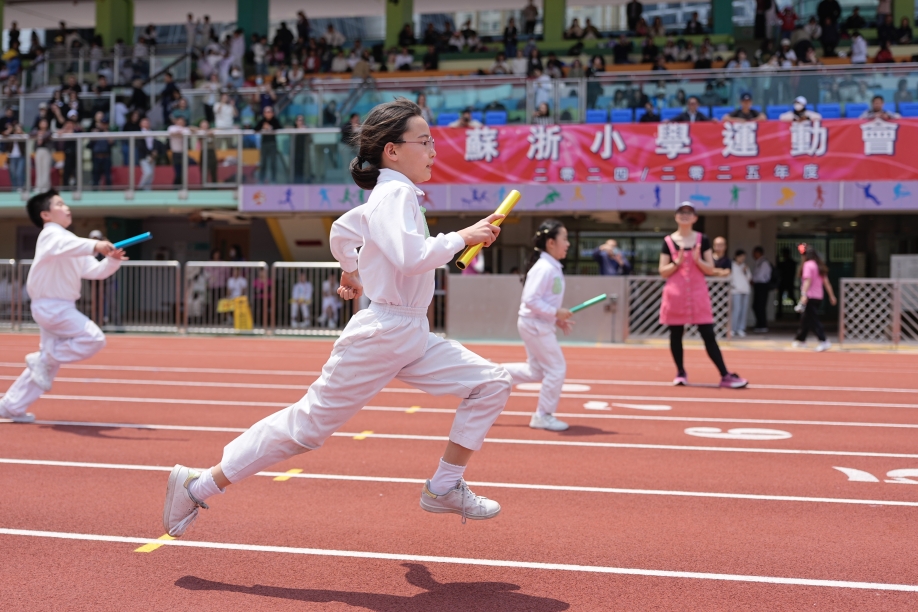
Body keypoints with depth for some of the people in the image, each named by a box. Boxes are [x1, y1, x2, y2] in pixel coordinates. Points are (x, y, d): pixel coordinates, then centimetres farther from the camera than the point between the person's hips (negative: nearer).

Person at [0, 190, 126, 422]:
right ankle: (44, 358, -7)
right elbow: (65, 245, -37)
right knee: (93, 339, -20)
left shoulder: (71, 241, 18)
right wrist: (95, 245, -54)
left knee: (49, 361, 15)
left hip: (60, 307, 10)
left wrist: (112, 260, -8)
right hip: (51, 306, -10)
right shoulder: (51, 234, -12)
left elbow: (95, 271, 12)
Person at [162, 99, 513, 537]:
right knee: (307, 426, -2)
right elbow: (410, 256, -32)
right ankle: (199, 485, 10)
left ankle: (445, 487, 7)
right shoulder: (395, 194, -16)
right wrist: (462, 237, -22)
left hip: (413, 337, 9)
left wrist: (353, 270, 38)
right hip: (380, 333, -9)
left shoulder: (390, 197, 14)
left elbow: (342, 231, 27)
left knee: (492, 384, 2)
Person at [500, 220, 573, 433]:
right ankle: (543, 416, 7)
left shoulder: (554, 267, 11)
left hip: (540, 325, 10)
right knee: (556, 368, -3)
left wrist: (558, 319, 10)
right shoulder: (544, 268, -19)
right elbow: (530, 300, -25)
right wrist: (555, 313, -21)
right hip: (535, 325, -10)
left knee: (536, 372, 15)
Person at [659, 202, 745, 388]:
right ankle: (680, 372, 18)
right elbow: (663, 272, 1)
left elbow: (711, 270, 2)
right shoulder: (668, 241, 4)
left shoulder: (703, 240, 5)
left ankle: (725, 375, -2)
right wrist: (677, 262, -14)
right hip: (675, 294, 0)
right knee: (675, 334, 4)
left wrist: (698, 260, -14)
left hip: (698, 293, 0)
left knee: (708, 334, -3)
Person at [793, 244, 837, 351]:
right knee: (805, 319, 20)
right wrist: (831, 295, 15)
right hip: (819, 297, 9)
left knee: (812, 320, -8)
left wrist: (804, 294, -30)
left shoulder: (808, 265, -11)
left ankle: (824, 341, -16)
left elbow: (808, 280, -23)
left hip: (810, 297, -9)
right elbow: (826, 282, 14)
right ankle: (800, 339, 32)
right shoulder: (820, 265, 14)